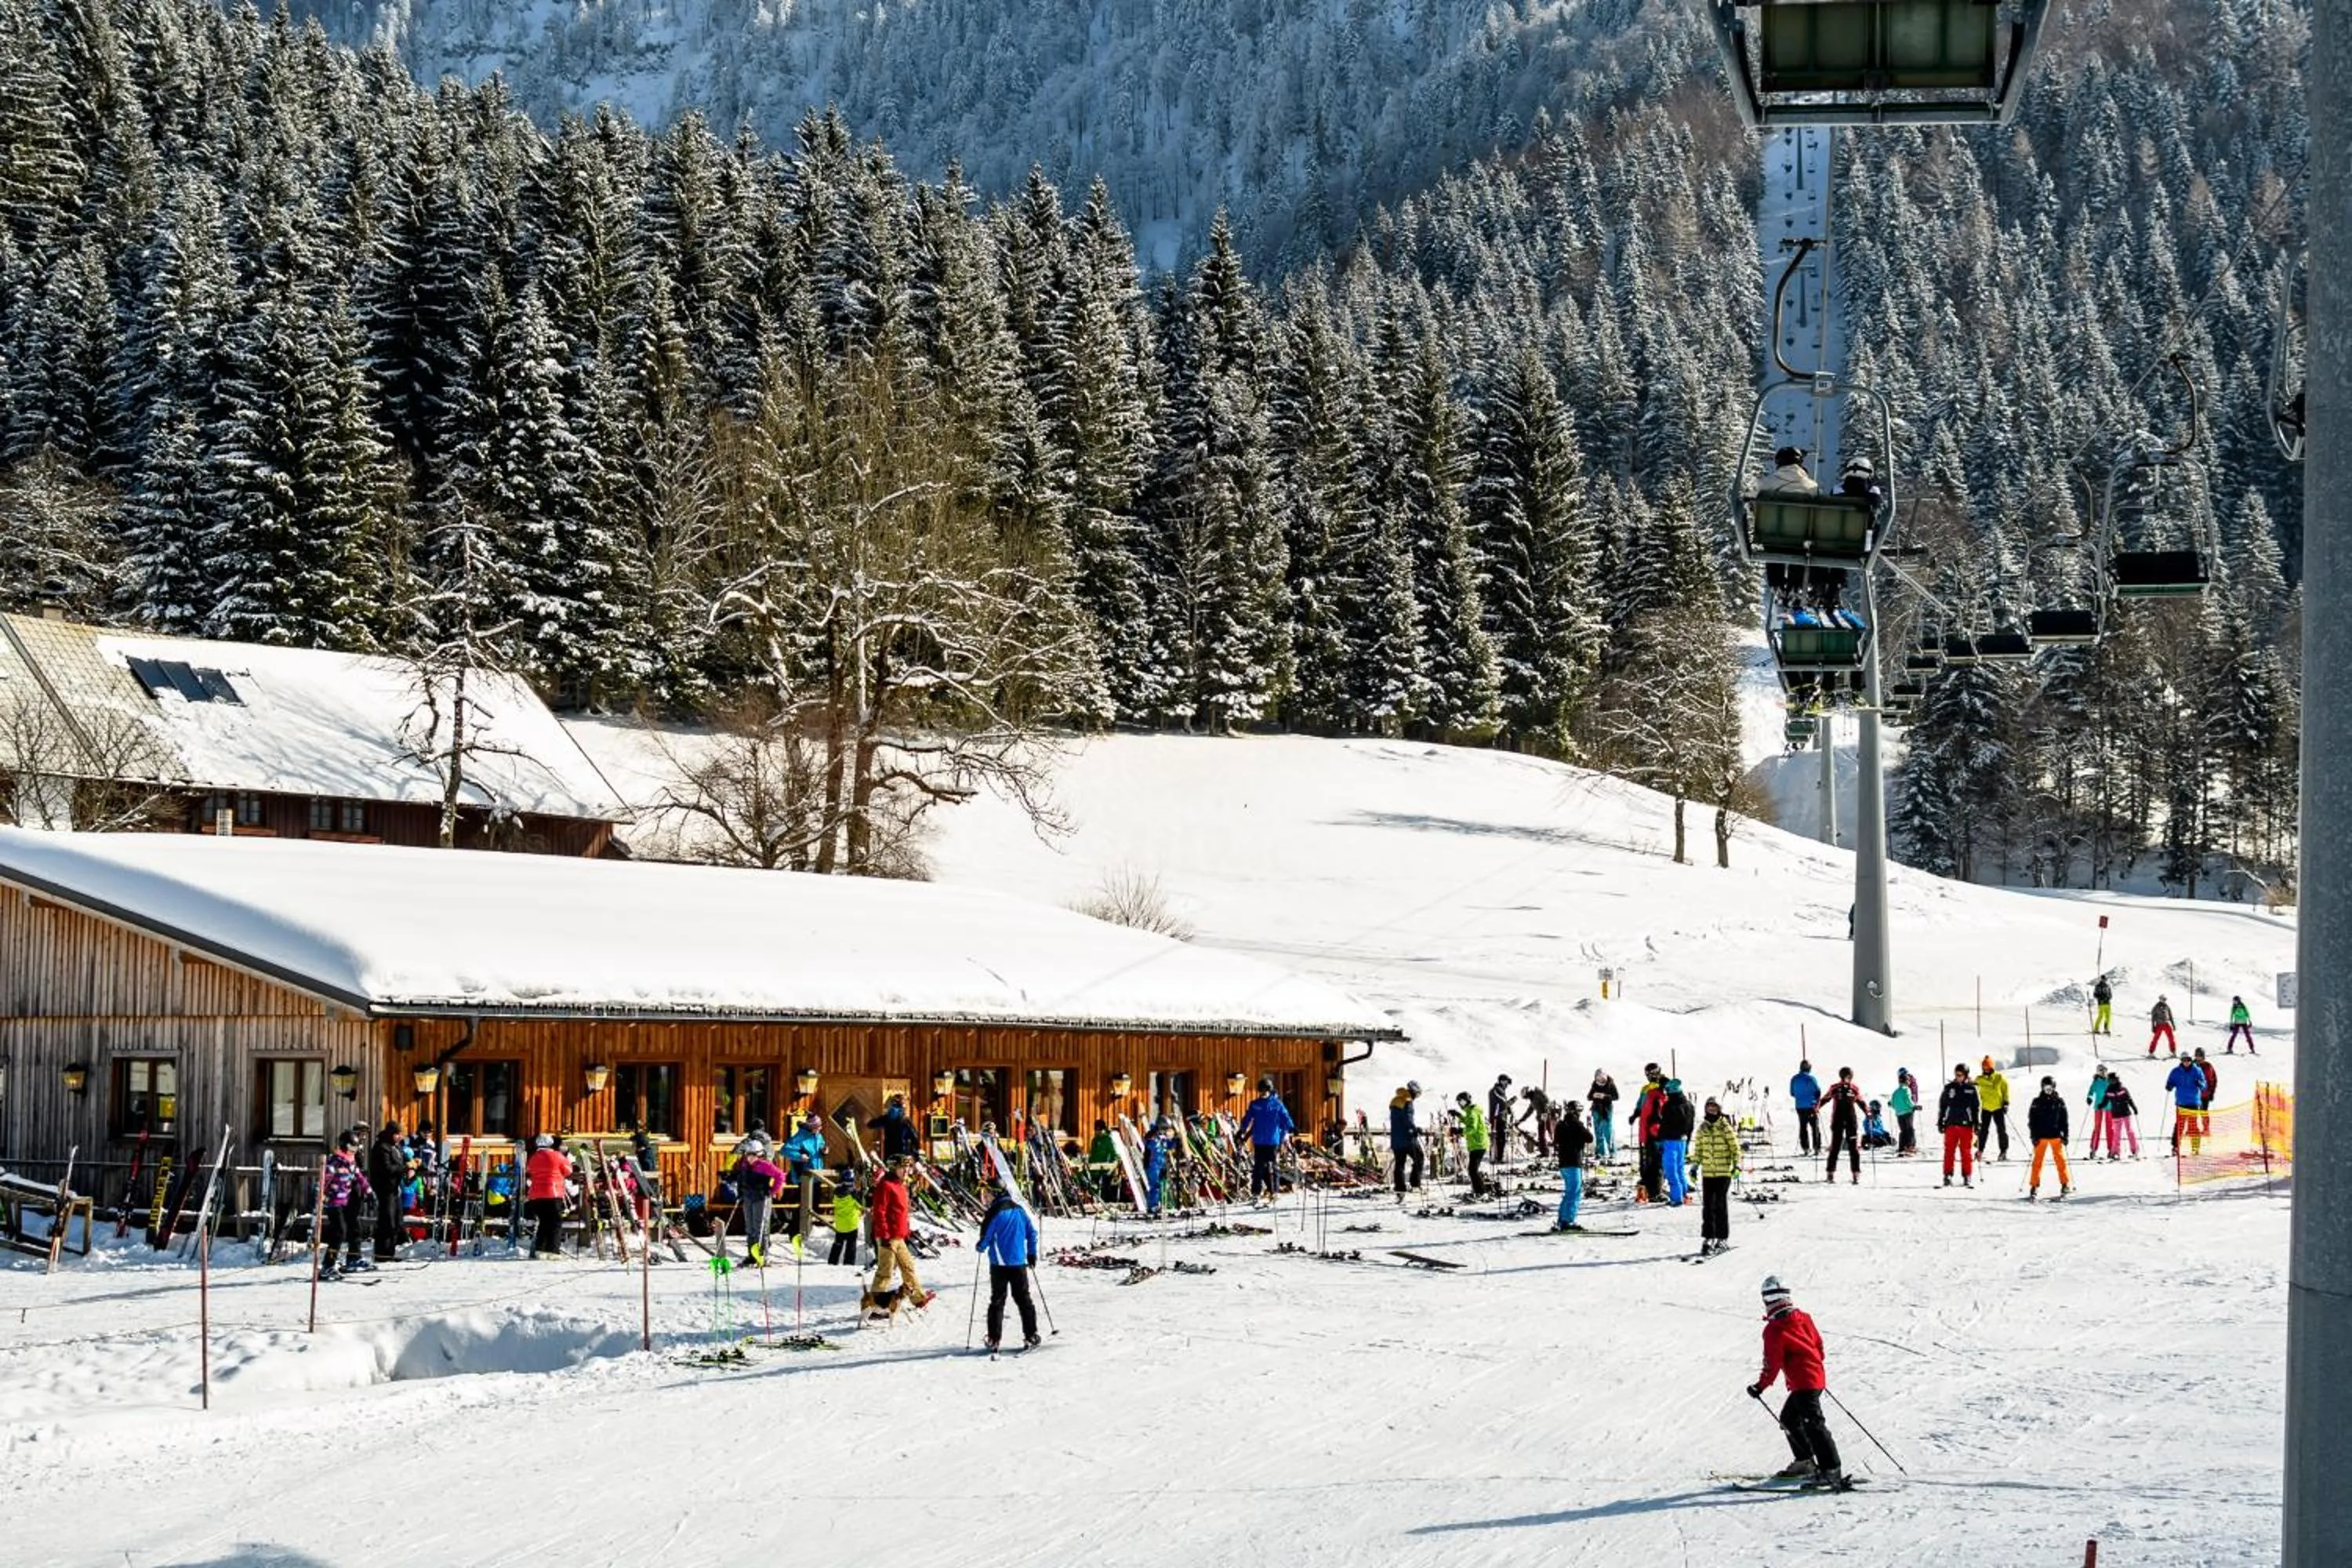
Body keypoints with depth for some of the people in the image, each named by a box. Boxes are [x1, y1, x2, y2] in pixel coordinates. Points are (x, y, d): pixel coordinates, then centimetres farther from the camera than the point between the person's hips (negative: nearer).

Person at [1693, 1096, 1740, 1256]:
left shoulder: (1726, 1127, -3)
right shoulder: (1702, 1128, 9)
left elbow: (1735, 1147, -2)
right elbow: (1698, 1148, 17)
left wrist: (1736, 1164, -10)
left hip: (1724, 1172, -4)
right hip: (1707, 1172, 4)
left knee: (1721, 1205, -1)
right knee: (1707, 1205, 2)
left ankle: (1722, 1238, 7)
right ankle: (1707, 1238, 7)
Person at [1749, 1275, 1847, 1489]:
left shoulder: (1774, 1329, -13)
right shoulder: (1803, 1318, 10)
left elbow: (1773, 1363, -13)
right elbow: (1818, 1343, 19)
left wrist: (1761, 1386, -4)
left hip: (1802, 1382, -9)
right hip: (1817, 1377, 9)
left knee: (1813, 1424, -15)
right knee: (1789, 1418, 23)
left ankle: (1831, 1471, -23)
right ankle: (1804, 1462, 29)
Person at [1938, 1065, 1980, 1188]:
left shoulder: (1971, 1089, 3)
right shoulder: (1949, 1088, 6)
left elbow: (1976, 1108, 7)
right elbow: (1942, 1106, 10)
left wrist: (1977, 1125, 4)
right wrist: (1940, 1122, 7)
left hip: (1966, 1124, -1)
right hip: (1951, 1123, 1)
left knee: (1966, 1151, 0)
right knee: (1949, 1150, -1)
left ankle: (1967, 1176, 7)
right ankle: (1947, 1176, 3)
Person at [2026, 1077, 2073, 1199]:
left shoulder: (2059, 1102, 4)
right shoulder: (2037, 1102, 2)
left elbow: (2064, 1120, 8)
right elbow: (2032, 1120, 3)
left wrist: (2065, 1135, 3)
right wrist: (2034, 1136, -4)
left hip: (2056, 1135, 0)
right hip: (2041, 1136, 0)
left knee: (2060, 1159, 3)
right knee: (2038, 1160, -1)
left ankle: (2065, 1184, 13)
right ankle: (2034, 1186, 2)